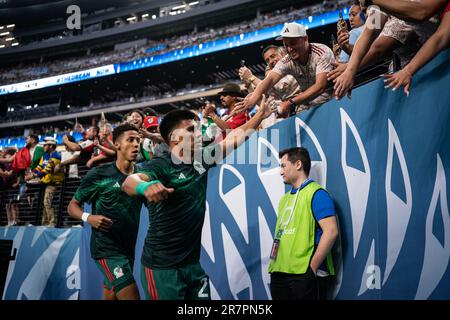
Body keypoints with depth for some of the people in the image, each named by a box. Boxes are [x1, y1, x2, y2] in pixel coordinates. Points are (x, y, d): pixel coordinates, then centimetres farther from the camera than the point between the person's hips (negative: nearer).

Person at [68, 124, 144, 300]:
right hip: (107, 249, -6)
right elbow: (72, 206, -2)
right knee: (131, 296, -17)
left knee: (111, 296, 19)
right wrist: (88, 217, -22)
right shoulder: (99, 174, -8)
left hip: (129, 248, 6)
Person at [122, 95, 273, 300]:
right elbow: (130, 182, -35)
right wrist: (145, 186, -56)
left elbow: (235, 137, 13)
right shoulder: (160, 166, -15)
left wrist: (259, 116, 12)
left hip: (192, 263, 6)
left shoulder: (201, 160, 4)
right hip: (162, 267, -6)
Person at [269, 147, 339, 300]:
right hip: (278, 273, 7)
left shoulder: (316, 194, -7)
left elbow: (331, 232, -16)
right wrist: (275, 264, 9)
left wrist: (312, 267, -15)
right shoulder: (285, 198, 18)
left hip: (302, 274, -7)